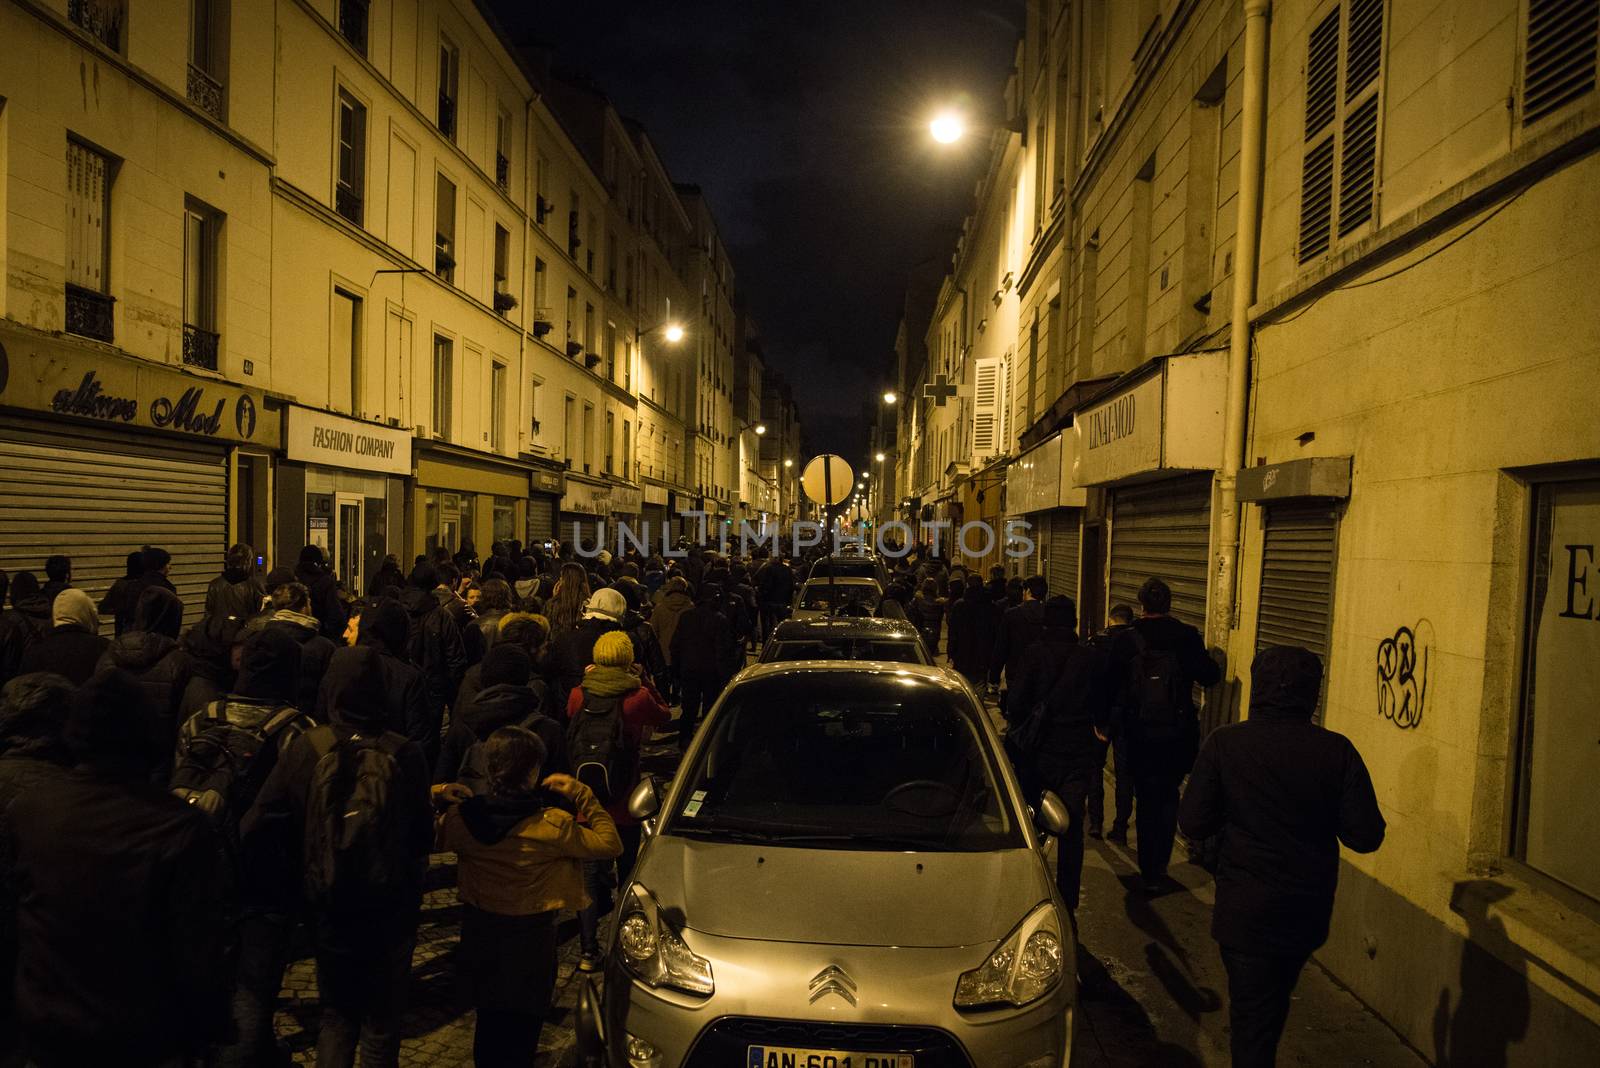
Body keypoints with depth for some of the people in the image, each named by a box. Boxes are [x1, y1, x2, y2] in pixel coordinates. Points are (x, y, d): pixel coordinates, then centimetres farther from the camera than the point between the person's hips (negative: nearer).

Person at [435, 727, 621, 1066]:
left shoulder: (461, 818, -14)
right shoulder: (553, 825, -24)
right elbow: (610, 844, -15)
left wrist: (438, 796, 16)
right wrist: (583, 795, -9)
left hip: (478, 936, 4)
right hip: (530, 941, -4)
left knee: (489, 1026, 26)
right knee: (520, 1034, 16)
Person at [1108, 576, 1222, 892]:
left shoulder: (1127, 640, -6)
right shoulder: (1186, 636, -7)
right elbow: (1210, 676, -3)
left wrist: (1102, 722, 13)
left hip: (1140, 734, 0)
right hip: (1178, 733, 0)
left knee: (1147, 801, 11)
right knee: (1168, 797, 15)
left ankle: (1150, 872, 16)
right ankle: (1159, 868, 12)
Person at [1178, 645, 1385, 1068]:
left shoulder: (1224, 743, -15)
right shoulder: (1337, 751, -12)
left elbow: (1193, 824, -12)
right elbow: (1366, 836, -11)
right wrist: (1314, 819, 8)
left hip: (1245, 910, -3)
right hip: (1308, 910, 3)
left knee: (1251, 1013, 11)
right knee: (1275, 1002, 28)